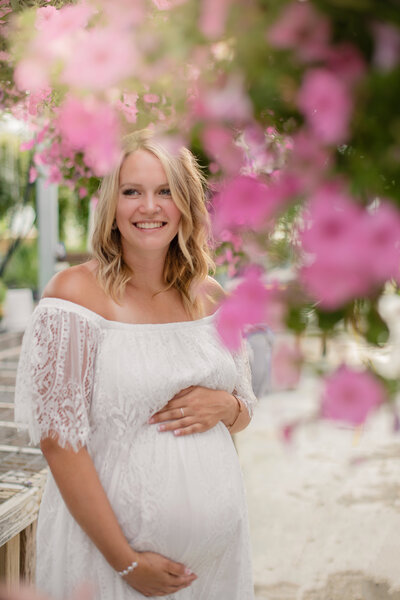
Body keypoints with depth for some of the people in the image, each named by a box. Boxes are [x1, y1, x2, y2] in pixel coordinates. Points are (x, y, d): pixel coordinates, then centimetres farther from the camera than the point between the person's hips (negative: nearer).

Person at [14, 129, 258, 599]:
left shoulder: (210, 297, 2)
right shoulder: (76, 293, -13)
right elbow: (60, 441, -15)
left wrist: (225, 407, -10)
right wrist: (127, 562, -14)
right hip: (110, 544, -4)